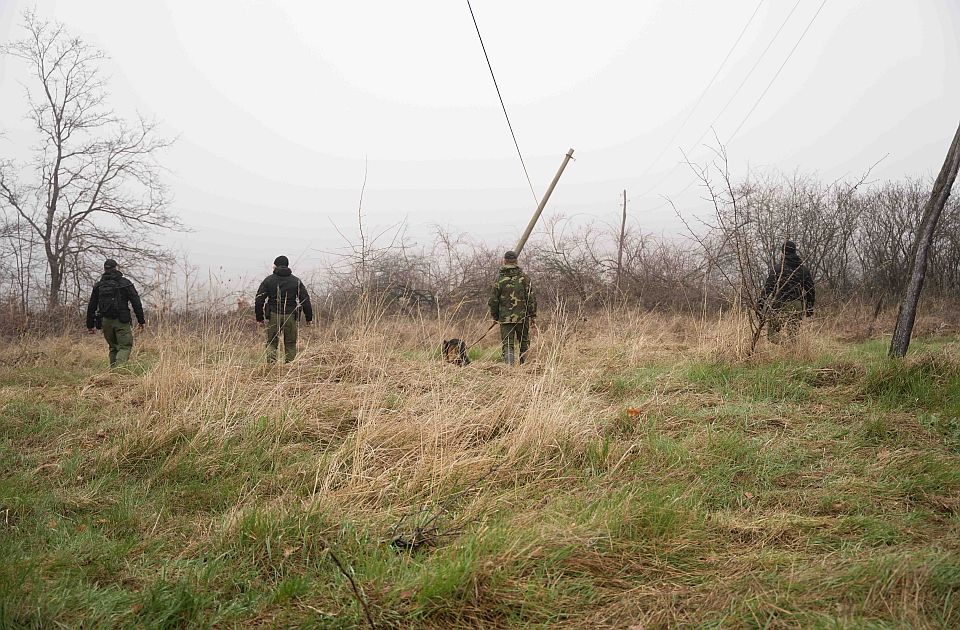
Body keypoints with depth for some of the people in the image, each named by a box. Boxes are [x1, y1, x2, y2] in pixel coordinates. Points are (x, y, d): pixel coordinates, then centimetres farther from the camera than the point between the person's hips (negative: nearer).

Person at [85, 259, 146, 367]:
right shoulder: (125, 283, -1)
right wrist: (141, 321, 1)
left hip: (105, 322, 4)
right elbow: (136, 303, -4)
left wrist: (90, 325, 17)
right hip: (121, 322, -4)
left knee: (113, 348, 16)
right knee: (125, 347, -2)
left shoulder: (98, 286, 8)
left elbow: (91, 307, 11)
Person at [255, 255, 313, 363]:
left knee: (271, 343, 8)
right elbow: (305, 300, 4)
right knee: (290, 344, 9)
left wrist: (259, 318, 9)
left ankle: (271, 364, -12)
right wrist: (309, 317, 9)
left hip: (273, 316, 0)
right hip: (290, 316, 0)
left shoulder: (268, 280, 4)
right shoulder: (296, 281, 6)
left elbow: (259, 300, 2)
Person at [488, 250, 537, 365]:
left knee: (507, 344, 0)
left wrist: (494, 316, 13)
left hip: (505, 317, 0)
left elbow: (493, 300, 2)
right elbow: (531, 298, -3)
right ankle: (524, 364, 17)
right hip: (522, 317, 0)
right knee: (524, 342, 16)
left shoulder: (499, 279, -1)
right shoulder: (523, 277, -2)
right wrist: (533, 315, 4)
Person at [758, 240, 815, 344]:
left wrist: (761, 308, -8)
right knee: (793, 335, 10)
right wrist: (810, 308, 24)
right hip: (797, 308, 5)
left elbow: (768, 289, -10)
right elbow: (810, 290, 15)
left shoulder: (777, 269, -7)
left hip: (779, 307, -5)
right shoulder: (804, 269, 10)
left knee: (773, 335, -1)